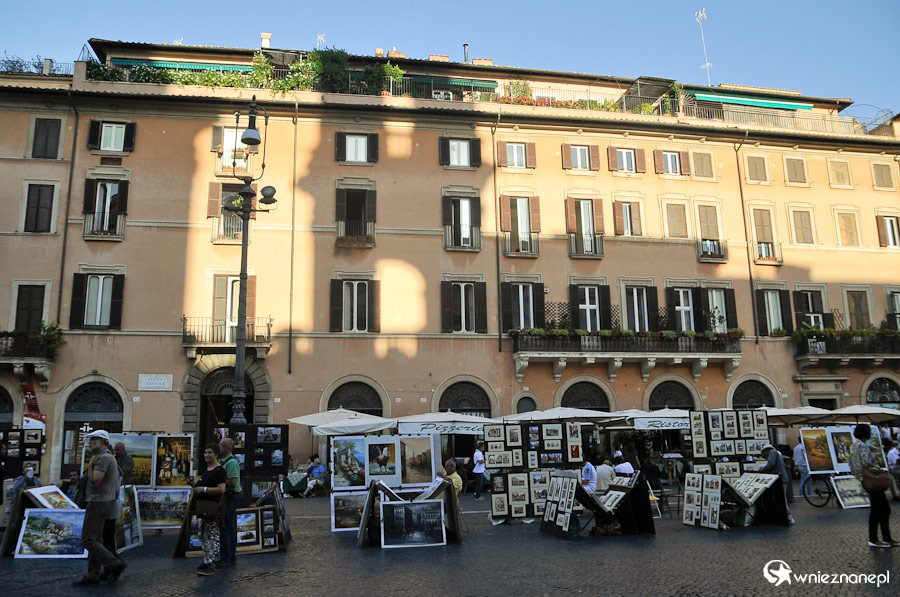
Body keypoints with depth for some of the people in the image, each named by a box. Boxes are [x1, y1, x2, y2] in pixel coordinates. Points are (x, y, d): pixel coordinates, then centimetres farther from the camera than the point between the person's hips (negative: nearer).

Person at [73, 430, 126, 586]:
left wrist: (90, 465, -10)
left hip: (97, 502, -11)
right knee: (95, 539, 12)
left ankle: (115, 564, -9)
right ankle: (93, 575, 15)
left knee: (88, 540, -9)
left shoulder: (104, 458, -16)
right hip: (103, 502, 11)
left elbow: (94, 481, -22)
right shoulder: (109, 457, 18)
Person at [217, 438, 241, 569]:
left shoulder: (231, 462, -17)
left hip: (230, 497, -10)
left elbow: (232, 482, -25)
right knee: (230, 528, 15)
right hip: (226, 497, 10)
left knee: (226, 528, -6)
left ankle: (226, 559, 0)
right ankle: (231, 557, 23)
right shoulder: (222, 461, 15)